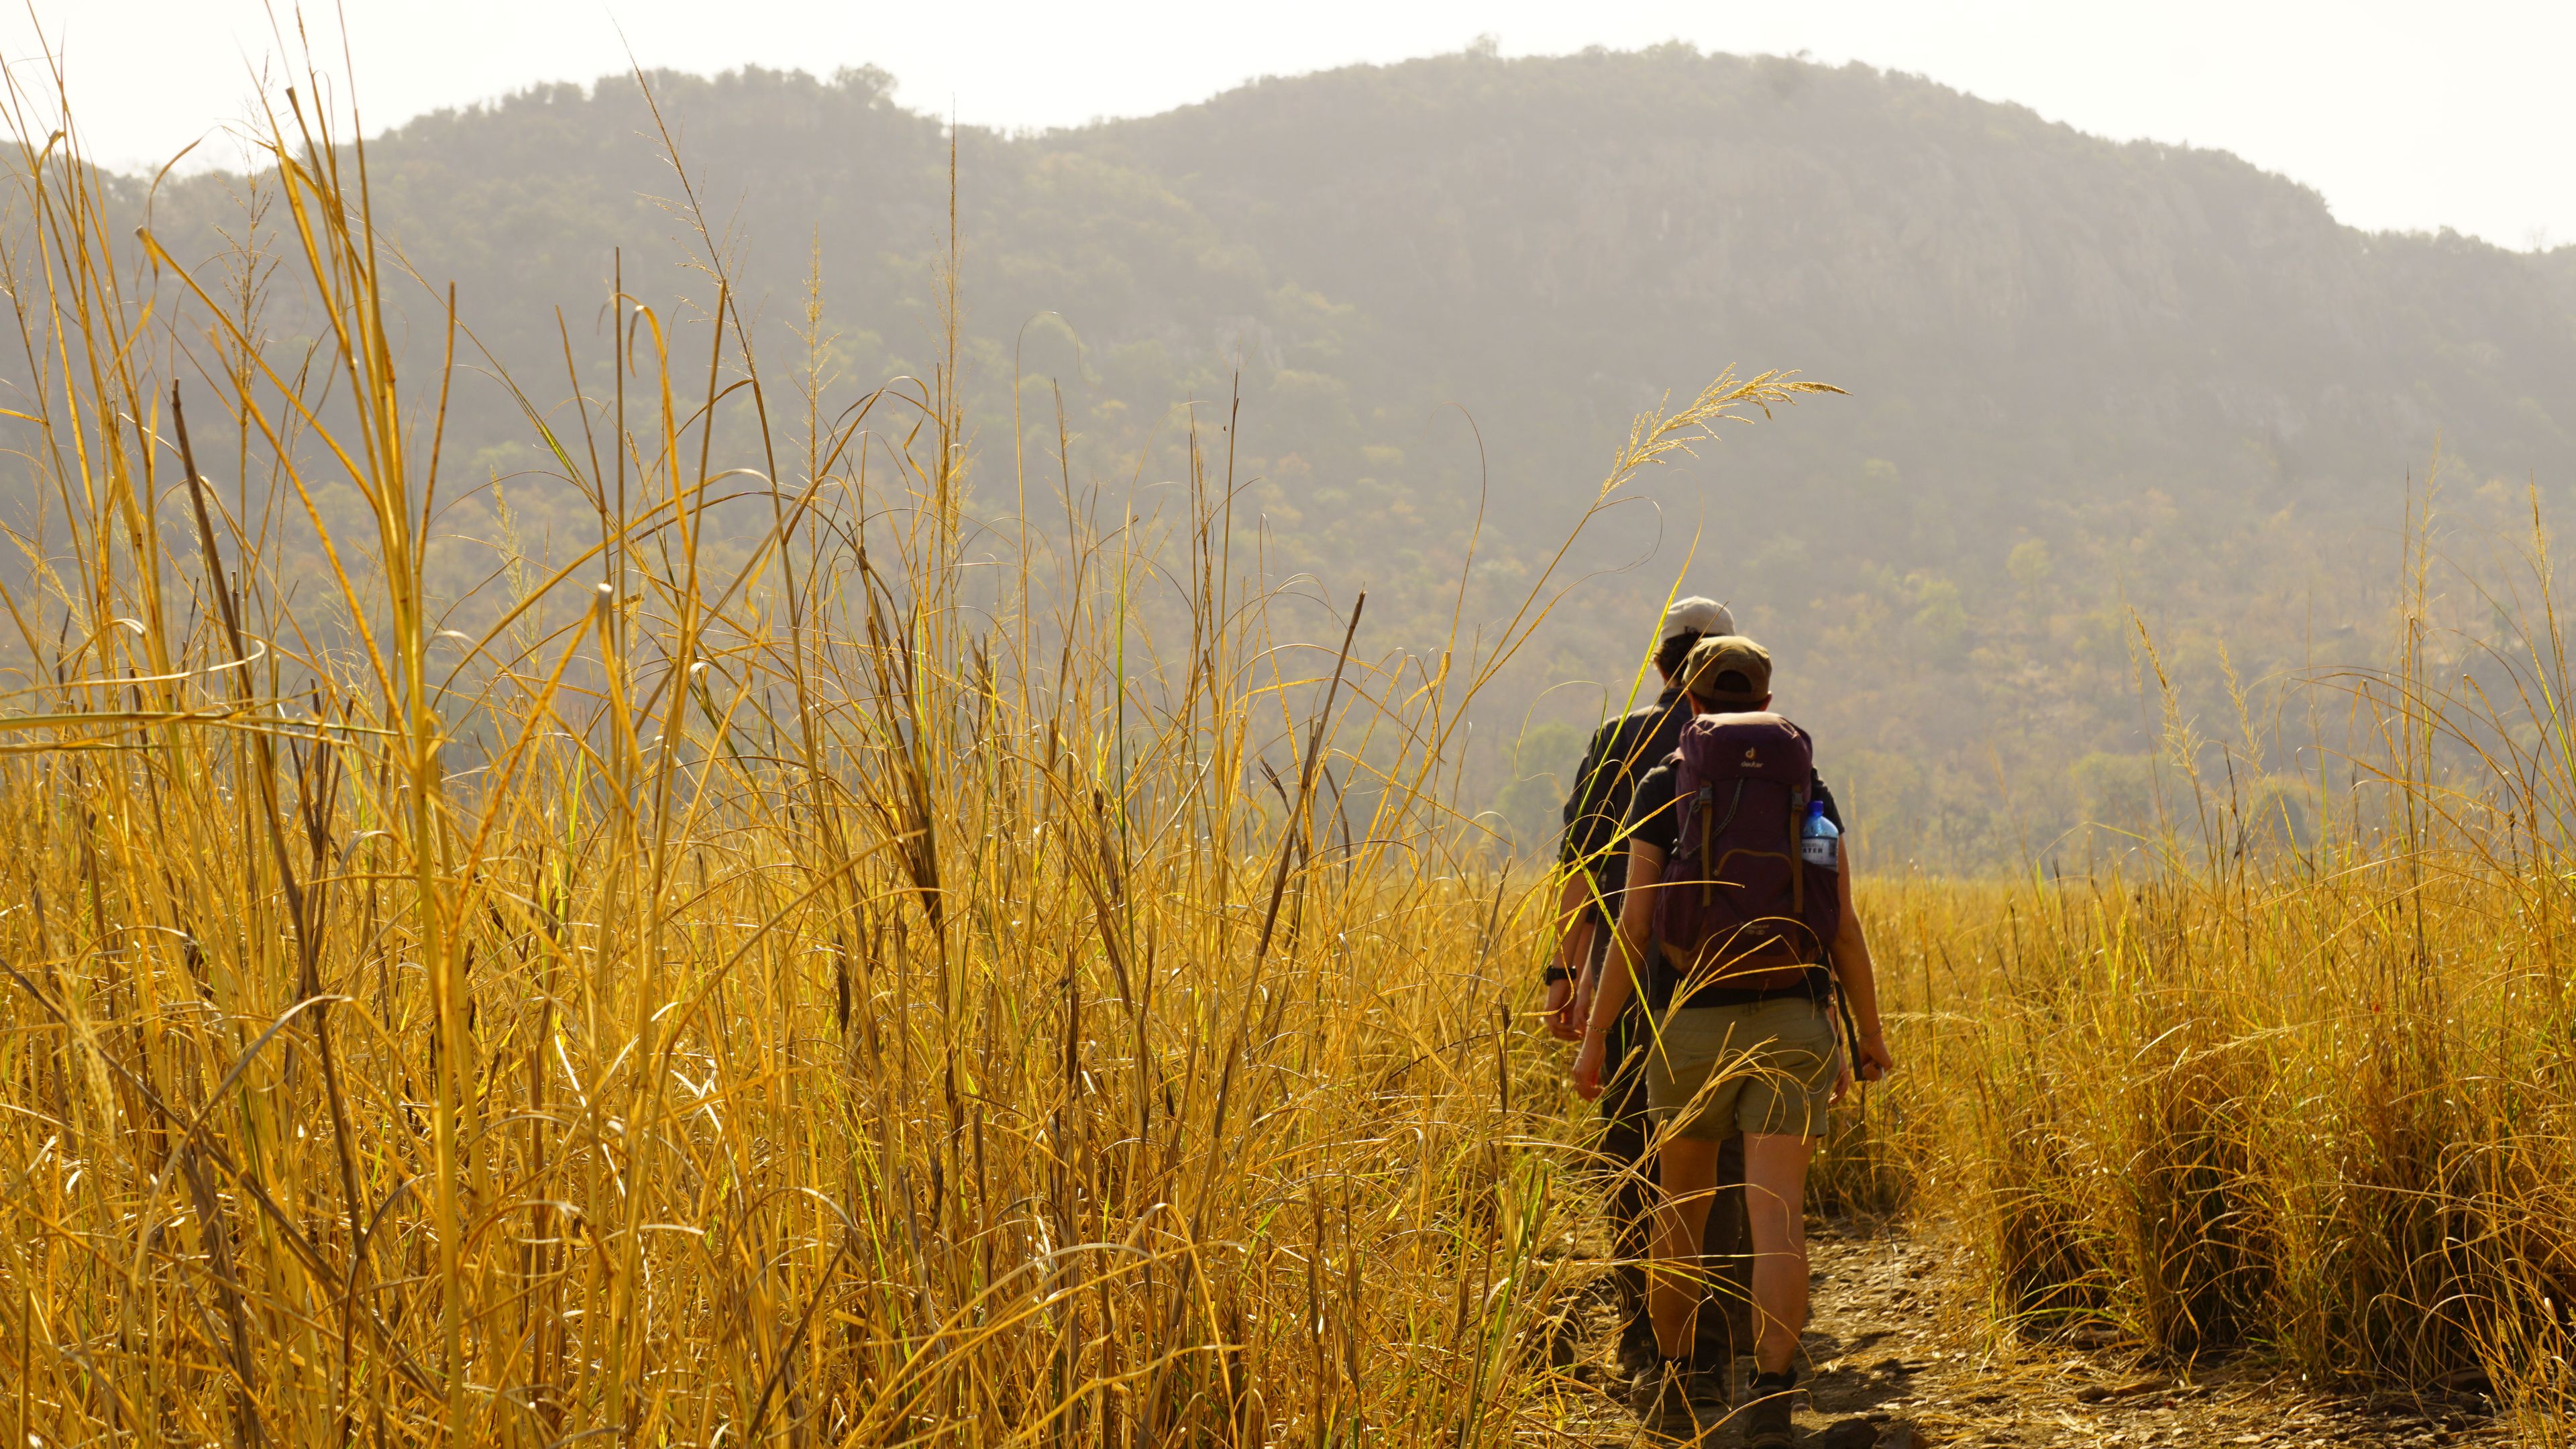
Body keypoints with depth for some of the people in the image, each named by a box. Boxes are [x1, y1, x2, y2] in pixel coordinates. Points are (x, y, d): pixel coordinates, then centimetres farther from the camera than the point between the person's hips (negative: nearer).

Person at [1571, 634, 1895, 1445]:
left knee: (1682, 1200, 19)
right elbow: (1845, 927, 5)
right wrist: (1871, 1032, 17)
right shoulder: (1808, 789, 7)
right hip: (1792, 1022, 0)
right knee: (1778, 1214, -6)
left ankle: (1670, 1381, 30)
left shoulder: (1662, 787, 1)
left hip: (1690, 1024, 0)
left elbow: (1635, 921, -6)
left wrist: (1596, 1036, -1)